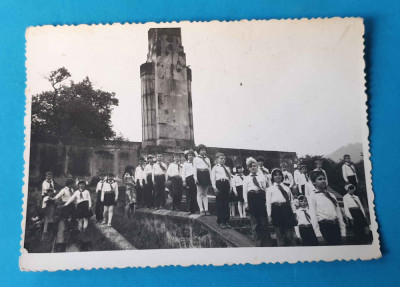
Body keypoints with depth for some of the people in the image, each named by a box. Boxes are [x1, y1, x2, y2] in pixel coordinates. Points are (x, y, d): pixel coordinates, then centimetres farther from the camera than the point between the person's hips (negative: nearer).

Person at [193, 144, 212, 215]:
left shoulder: (207, 159, 20)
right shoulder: (196, 159, 9)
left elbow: (210, 169, 16)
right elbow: (195, 169, 1)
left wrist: (210, 178, 7)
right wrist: (195, 178, -10)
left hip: (206, 175, 4)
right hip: (199, 175, -4)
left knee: (205, 194, 4)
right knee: (200, 193, -5)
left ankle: (206, 209, 0)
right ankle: (201, 209, -8)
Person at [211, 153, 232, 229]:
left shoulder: (227, 168, 19)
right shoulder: (215, 168, 5)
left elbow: (230, 178, 18)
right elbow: (213, 178, -2)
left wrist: (230, 187, 10)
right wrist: (215, 188, -11)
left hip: (226, 184, 5)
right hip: (219, 184, -4)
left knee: (226, 204, 5)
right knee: (219, 204, -3)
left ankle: (226, 221, 10)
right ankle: (221, 221, 3)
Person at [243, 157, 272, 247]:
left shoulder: (262, 176, 13)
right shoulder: (246, 178, 10)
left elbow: (266, 188, 9)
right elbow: (244, 191, 6)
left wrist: (266, 200, 2)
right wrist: (246, 202, -3)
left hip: (261, 196, 0)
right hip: (252, 197, 0)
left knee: (264, 220, 2)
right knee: (254, 221, 4)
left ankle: (267, 242, 9)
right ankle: (258, 241, 14)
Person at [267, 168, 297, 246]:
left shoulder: (287, 188, 17)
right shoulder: (270, 189, 9)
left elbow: (291, 201, 15)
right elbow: (268, 202, 4)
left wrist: (294, 213, 8)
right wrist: (269, 215, -3)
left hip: (287, 210, 2)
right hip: (276, 210, -2)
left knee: (290, 234, -1)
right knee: (280, 235, 2)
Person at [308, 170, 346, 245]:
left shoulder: (331, 195, 16)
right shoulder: (313, 197, 0)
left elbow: (338, 213, 16)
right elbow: (313, 215, -8)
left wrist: (343, 231, 9)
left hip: (335, 225, 5)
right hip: (324, 226, -5)